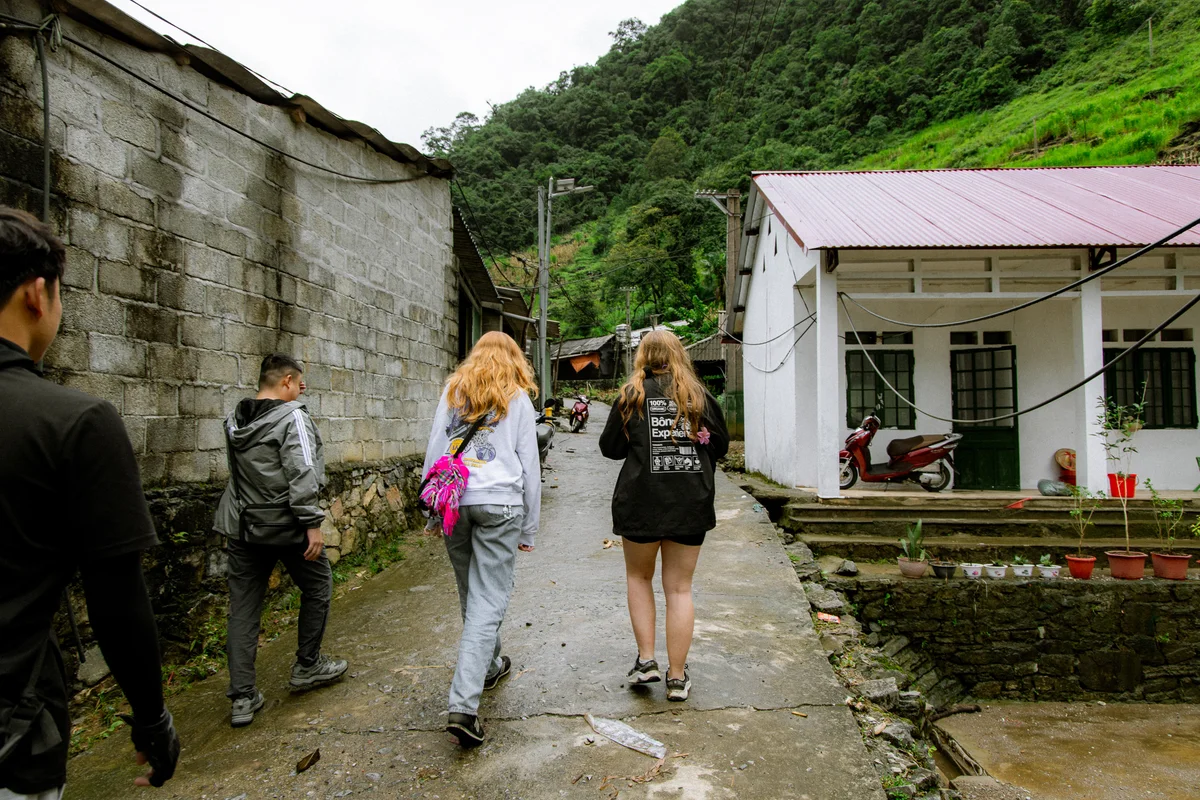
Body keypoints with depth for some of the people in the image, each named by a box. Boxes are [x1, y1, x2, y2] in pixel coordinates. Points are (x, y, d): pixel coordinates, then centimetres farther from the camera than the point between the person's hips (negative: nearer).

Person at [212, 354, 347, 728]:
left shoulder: (233, 420, 9)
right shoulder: (292, 418, -14)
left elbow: (236, 473, 18)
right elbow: (301, 475, -20)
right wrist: (313, 523, -17)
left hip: (242, 526, 7)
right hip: (286, 526, -6)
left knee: (243, 608, 9)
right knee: (318, 588, 15)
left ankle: (242, 697, 12)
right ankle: (307, 667, 26)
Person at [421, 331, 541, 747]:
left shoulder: (452, 392, 14)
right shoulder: (518, 399, 7)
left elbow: (433, 451, 10)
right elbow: (529, 466, 5)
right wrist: (529, 529, 10)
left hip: (453, 500, 4)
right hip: (499, 503, -3)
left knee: (471, 594, 19)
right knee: (488, 600, -2)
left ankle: (489, 666, 40)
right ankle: (463, 705, -9)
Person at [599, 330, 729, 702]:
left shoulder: (632, 394, -3)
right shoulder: (700, 395, 3)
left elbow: (610, 447, 1)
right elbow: (721, 445, 10)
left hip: (641, 502, -1)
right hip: (691, 504, 2)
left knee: (639, 576, 20)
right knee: (679, 588, 9)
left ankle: (646, 659, 14)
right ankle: (677, 677, 15)